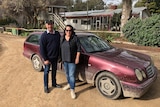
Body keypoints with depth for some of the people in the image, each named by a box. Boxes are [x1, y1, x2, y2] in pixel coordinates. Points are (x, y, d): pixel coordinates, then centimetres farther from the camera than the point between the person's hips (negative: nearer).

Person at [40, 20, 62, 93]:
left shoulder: (57, 34, 0)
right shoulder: (44, 35, -12)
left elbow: (60, 45, 8)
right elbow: (42, 48, -12)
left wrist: (58, 55, 3)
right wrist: (45, 59, -15)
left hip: (55, 57, 4)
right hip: (48, 57, -4)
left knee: (54, 71, 18)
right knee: (46, 72, 8)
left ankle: (54, 84, 37)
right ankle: (46, 86, 23)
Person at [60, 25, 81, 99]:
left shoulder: (75, 38, -11)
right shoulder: (62, 38, 4)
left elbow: (79, 48, -8)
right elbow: (61, 48, 10)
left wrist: (77, 58, -12)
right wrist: (61, 58, 9)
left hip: (72, 60, -5)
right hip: (64, 59, 5)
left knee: (71, 75, -4)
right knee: (67, 73, 18)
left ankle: (72, 90, 4)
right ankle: (69, 84, 40)